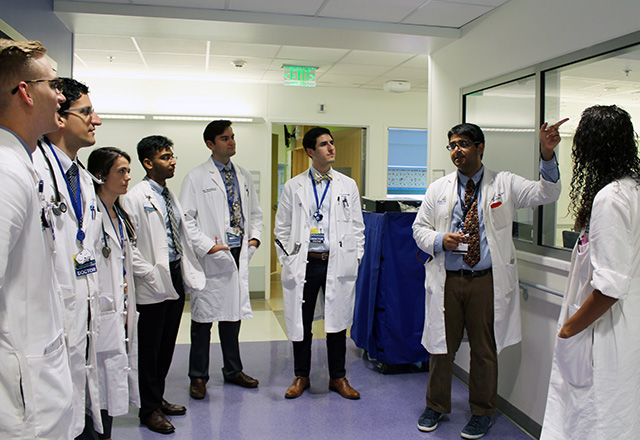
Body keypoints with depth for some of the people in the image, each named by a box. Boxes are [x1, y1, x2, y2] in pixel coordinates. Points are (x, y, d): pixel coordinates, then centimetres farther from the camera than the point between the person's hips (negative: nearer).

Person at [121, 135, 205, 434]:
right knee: (150, 348, 5)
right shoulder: (134, 198, -12)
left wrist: (189, 271, 11)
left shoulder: (171, 196, 13)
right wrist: (148, 273, -18)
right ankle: (150, 410, 19)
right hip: (153, 285, -7)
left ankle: (158, 398, 32)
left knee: (167, 345, 17)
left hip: (176, 279, 8)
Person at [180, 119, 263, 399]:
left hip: (239, 255, 5)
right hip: (211, 258, -5)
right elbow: (185, 218, -8)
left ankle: (233, 370, 28)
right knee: (203, 318, 2)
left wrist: (255, 237, 4)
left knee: (233, 315, 15)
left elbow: (255, 212, 20)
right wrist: (207, 246, -15)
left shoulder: (244, 176, 14)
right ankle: (198, 376, 16)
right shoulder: (197, 178, -3)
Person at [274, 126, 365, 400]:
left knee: (337, 321, 8)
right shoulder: (294, 187, 4)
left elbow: (357, 226, 10)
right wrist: (287, 261, 1)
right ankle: (301, 376, 26)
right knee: (301, 323, 8)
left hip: (338, 264, 1)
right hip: (304, 264, 0)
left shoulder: (348, 185, 7)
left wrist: (355, 259, 3)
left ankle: (338, 377, 25)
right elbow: (282, 228, 7)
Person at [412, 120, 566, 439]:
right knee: (442, 346, 11)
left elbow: (546, 194, -7)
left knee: (485, 350, 10)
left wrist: (547, 155, -22)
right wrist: (440, 241, -13)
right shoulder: (438, 189, 7)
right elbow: (419, 229, 9)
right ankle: (436, 406, 32)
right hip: (447, 281, 2)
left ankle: (482, 412, 31)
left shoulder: (504, 184, 3)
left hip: (487, 281, -1)